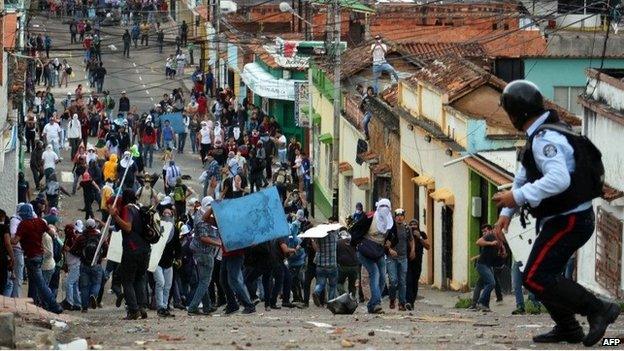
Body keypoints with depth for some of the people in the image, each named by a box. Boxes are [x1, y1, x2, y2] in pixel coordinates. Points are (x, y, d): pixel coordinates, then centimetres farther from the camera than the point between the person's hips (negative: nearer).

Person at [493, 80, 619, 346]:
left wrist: (517, 197, -31)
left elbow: (558, 180, -36)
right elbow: (522, 178, 22)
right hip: (564, 218, 11)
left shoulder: (545, 139, -21)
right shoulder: (539, 137, 14)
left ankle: (598, 309, -15)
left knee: (536, 278, -15)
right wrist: (506, 214, 15)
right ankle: (567, 329, 26)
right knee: (542, 275, 18)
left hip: (568, 221, -11)